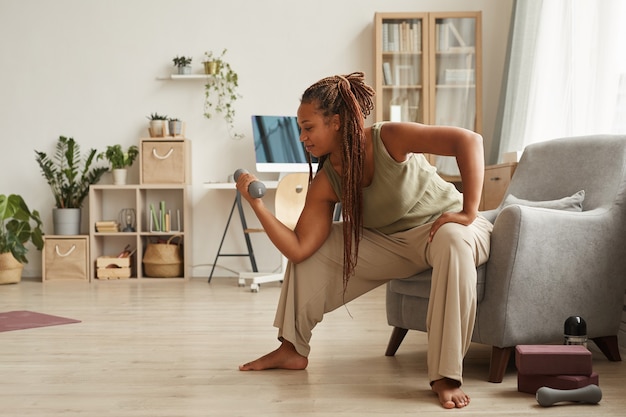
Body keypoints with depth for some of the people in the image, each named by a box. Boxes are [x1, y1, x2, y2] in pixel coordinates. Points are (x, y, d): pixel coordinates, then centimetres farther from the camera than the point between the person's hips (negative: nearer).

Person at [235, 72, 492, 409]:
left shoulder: (388, 138, -25)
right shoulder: (325, 183, -8)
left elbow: (469, 140, -33)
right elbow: (298, 249, -14)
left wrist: (469, 212, -35)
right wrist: (257, 204, -20)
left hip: (445, 226, -6)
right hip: (389, 243, 6)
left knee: (452, 242, -42)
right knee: (315, 248, 1)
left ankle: (446, 376, -37)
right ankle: (292, 349, 13)